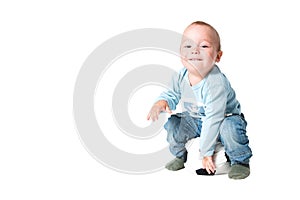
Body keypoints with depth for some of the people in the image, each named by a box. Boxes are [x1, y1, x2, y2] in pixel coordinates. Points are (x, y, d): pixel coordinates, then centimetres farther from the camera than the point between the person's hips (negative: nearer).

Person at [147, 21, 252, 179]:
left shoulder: (216, 83, -35)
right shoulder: (180, 77, -15)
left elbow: (213, 119, -33)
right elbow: (172, 95, 4)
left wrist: (206, 151, -29)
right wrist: (162, 102, -23)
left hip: (223, 118, -5)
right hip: (194, 120, 6)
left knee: (230, 127, -35)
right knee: (172, 124, -13)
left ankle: (240, 161, -7)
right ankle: (180, 156, 16)